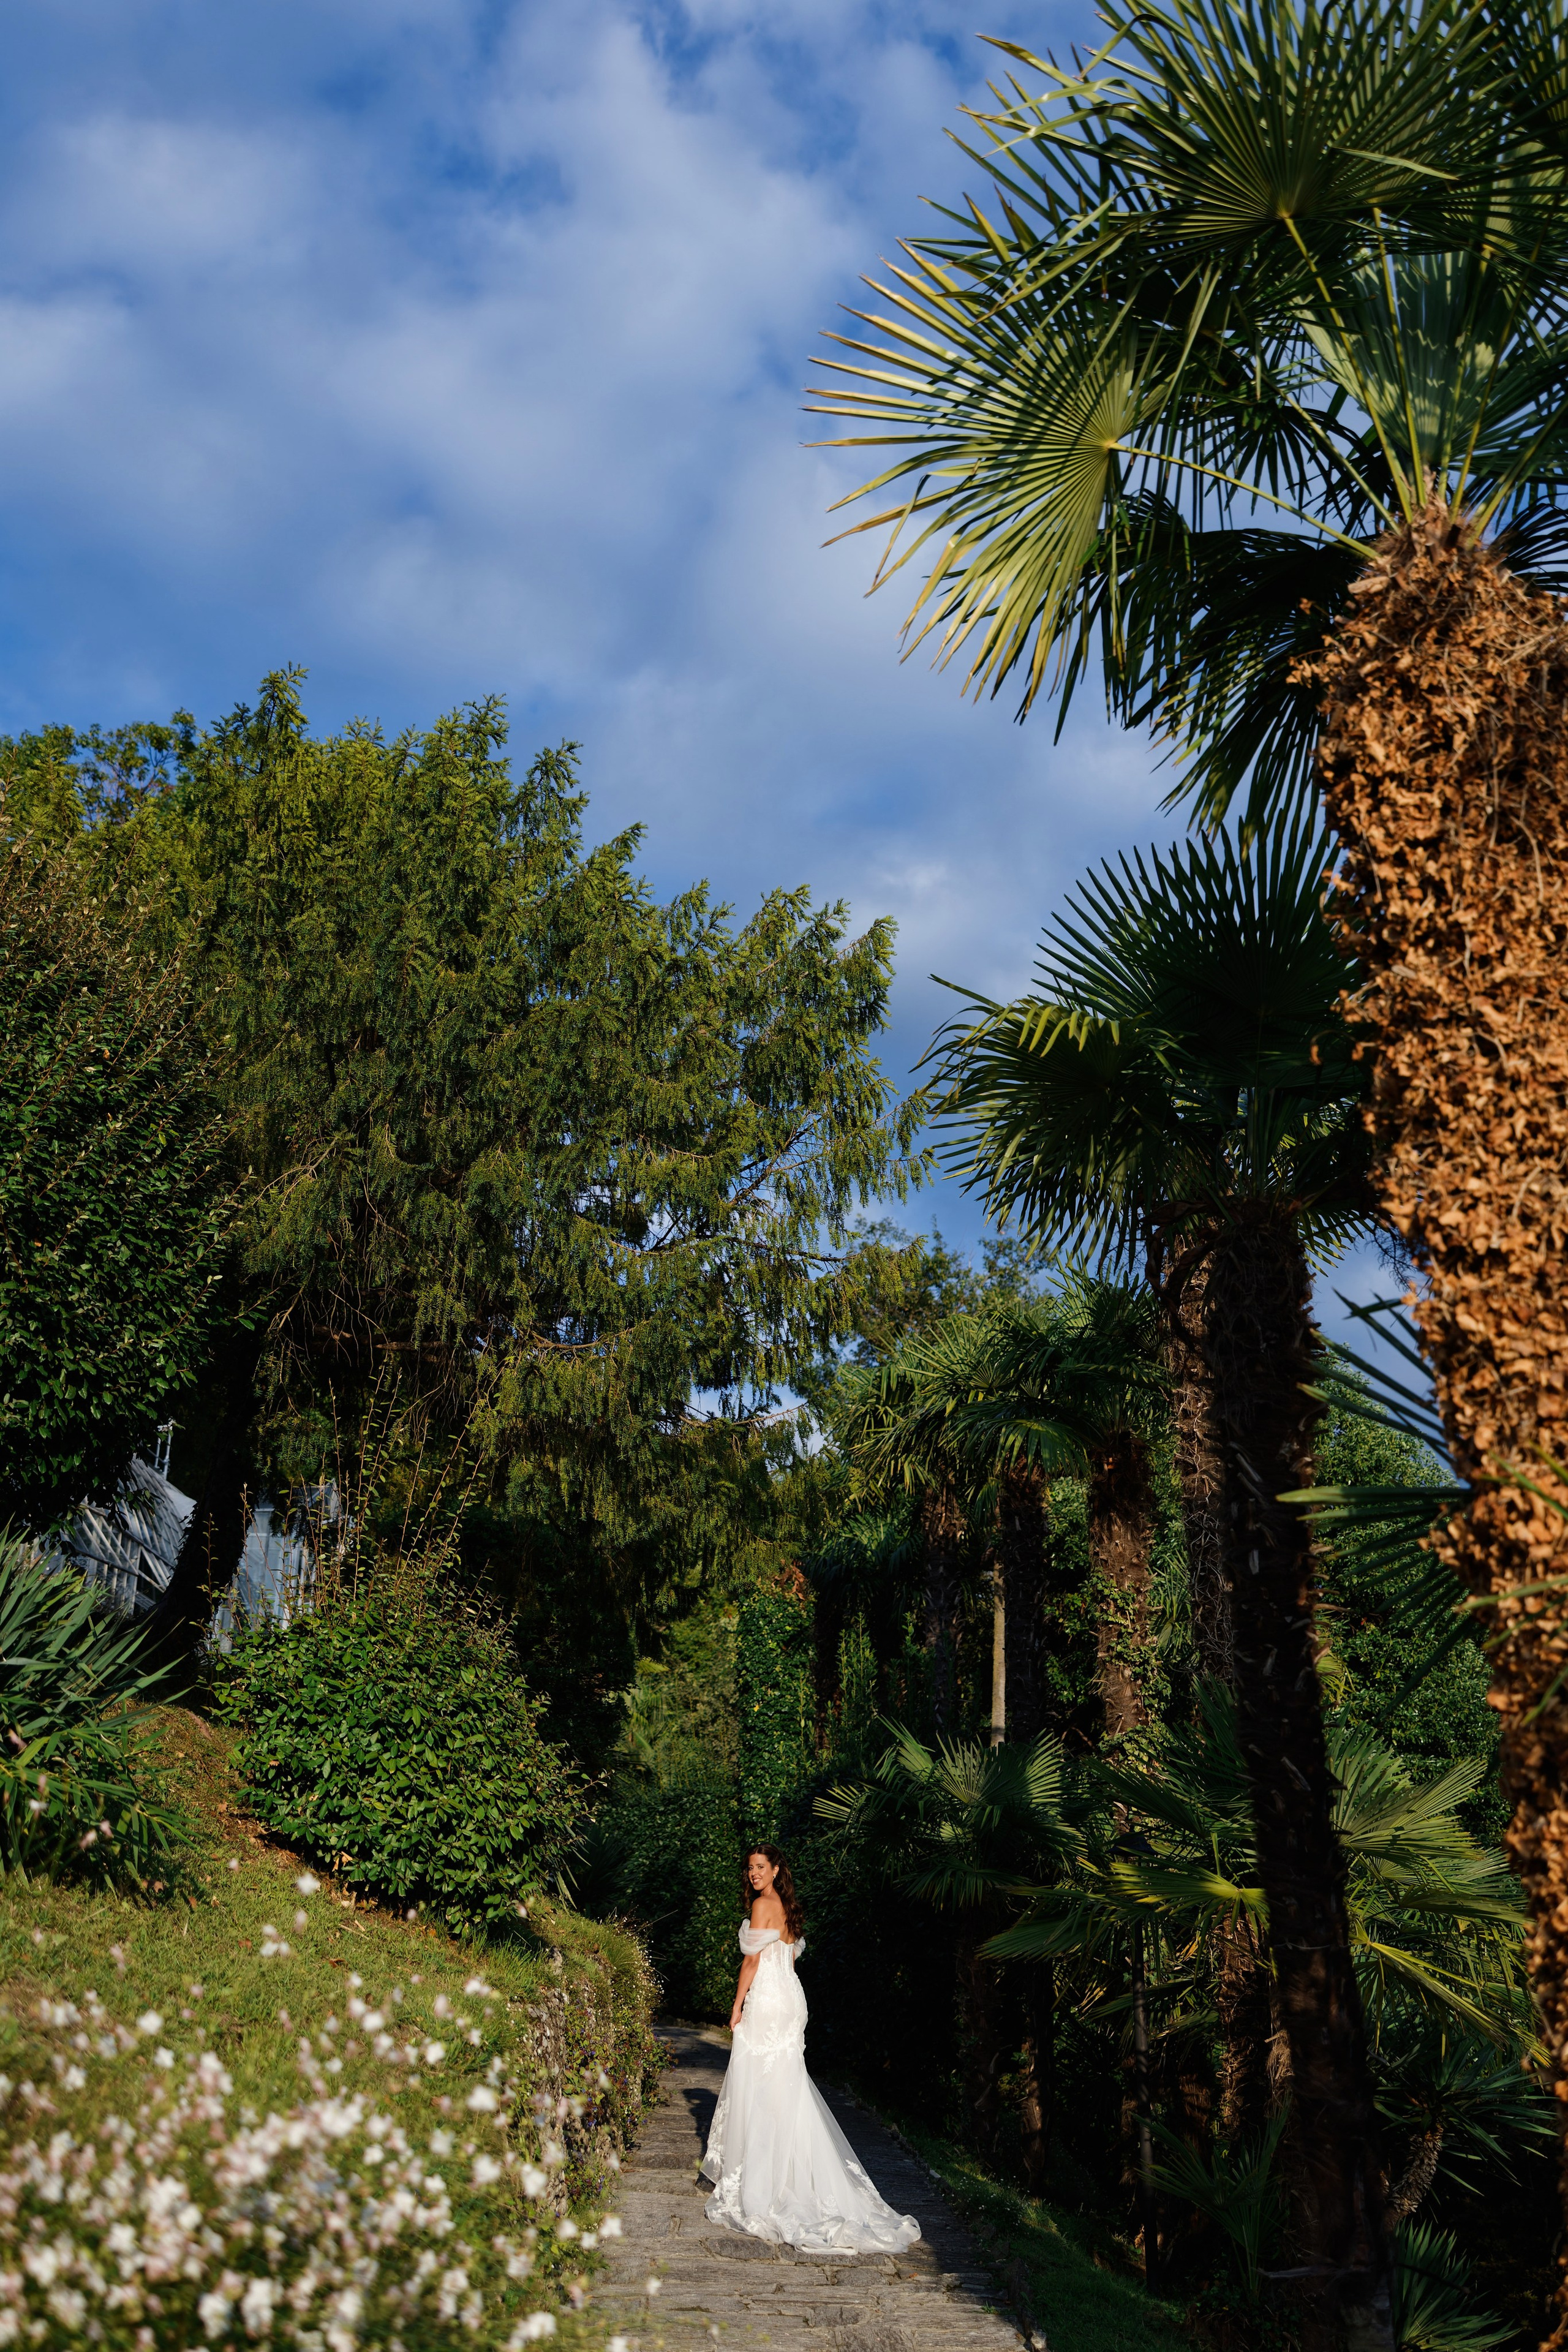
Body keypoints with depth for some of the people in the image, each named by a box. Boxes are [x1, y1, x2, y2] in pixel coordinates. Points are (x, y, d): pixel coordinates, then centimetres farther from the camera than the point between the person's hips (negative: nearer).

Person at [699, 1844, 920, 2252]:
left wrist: (737, 2006, -8)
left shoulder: (762, 1905, -13)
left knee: (758, 2085, -1)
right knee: (787, 2087, 11)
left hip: (766, 2001, -8)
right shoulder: (789, 1907, 12)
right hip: (790, 1997, 8)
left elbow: (753, 1960, -15)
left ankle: (756, 2183, 3)